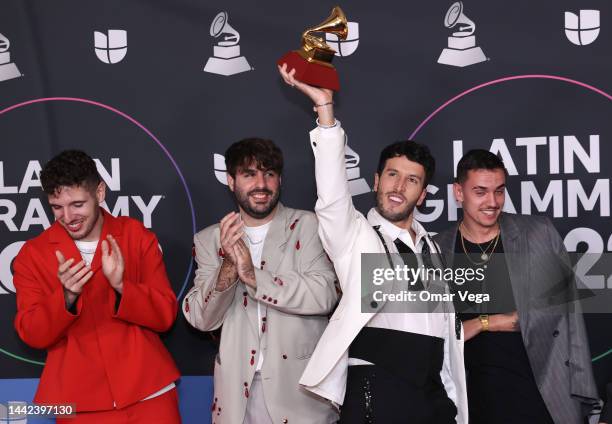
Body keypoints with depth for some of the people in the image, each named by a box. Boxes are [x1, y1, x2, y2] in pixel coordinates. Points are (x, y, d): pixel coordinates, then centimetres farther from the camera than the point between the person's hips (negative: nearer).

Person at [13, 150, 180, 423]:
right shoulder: (33, 254, 0)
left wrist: (121, 285, -20)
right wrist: (67, 296, -21)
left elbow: (165, 316, -3)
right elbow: (32, 335, -4)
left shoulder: (138, 237, 0)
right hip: (79, 400, 0)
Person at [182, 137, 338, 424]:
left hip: (300, 388, -2)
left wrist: (253, 275, -22)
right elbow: (200, 319, -3)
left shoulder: (308, 226, -3)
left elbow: (324, 296, -15)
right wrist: (229, 266, -19)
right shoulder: (210, 239, 5)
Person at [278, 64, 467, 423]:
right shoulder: (354, 236, 1)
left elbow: (444, 325, 17)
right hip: (377, 394, -5)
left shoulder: (431, 248, 17)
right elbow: (332, 194, -19)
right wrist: (325, 107, -27)